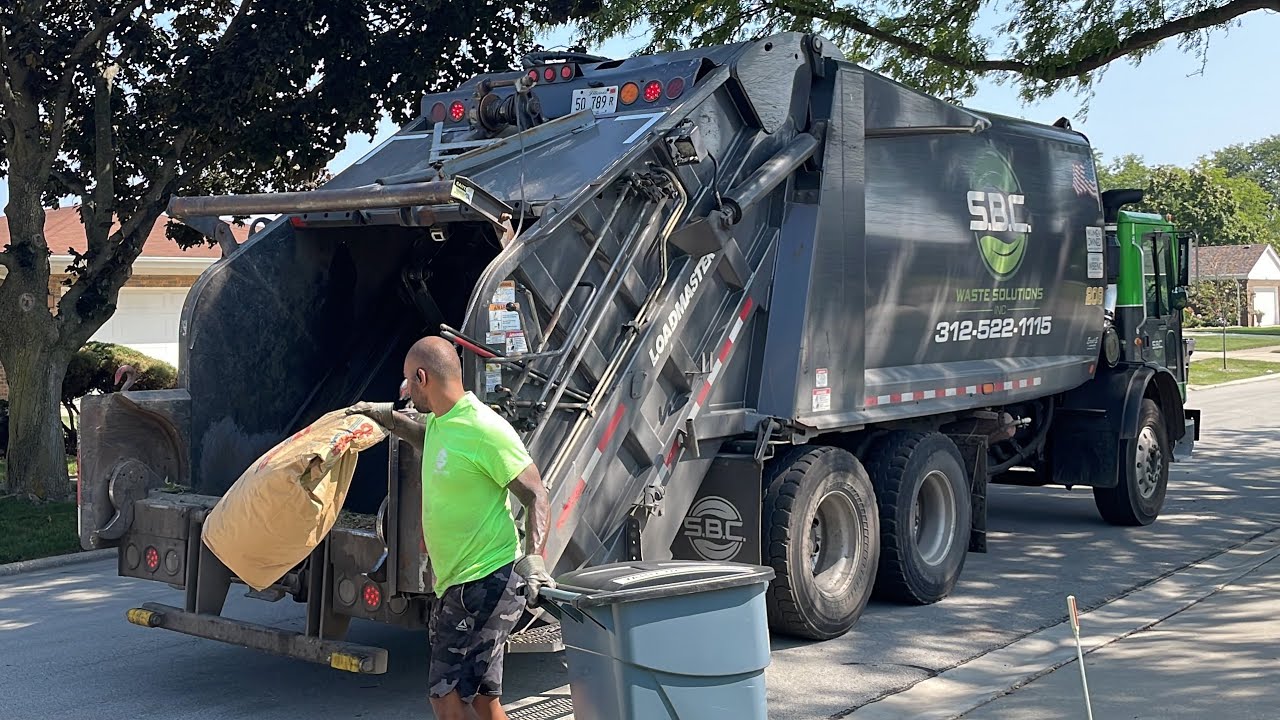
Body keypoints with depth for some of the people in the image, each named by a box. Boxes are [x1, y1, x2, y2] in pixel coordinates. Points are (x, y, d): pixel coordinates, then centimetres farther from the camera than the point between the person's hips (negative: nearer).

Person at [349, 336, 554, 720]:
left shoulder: (485, 430, -19)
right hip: (458, 584, 10)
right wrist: (388, 417, 31)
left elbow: (536, 497, -18)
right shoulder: (439, 421, 10)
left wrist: (533, 558, -30)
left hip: (488, 583, -10)